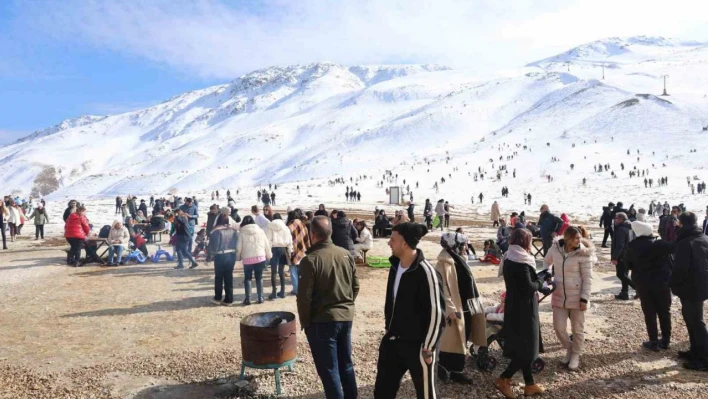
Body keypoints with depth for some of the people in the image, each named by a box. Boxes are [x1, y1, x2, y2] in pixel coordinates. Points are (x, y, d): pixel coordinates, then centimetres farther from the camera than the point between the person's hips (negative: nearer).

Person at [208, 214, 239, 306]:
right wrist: (233, 251, 12)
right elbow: (237, 244, 4)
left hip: (220, 256, -4)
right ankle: (229, 300, 12)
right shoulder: (234, 230, 1)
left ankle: (217, 298, 22)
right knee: (229, 277, 10)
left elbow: (213, 246, -12)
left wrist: (210, 253, 4)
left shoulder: (216, 231, -14)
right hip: (231, 256, 4)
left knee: (219, 277, 12)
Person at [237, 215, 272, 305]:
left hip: (247, 259, -2)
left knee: (247, 278, 10)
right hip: (260, 257, 2)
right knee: (259, 278, 13)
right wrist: (269, 256, 19)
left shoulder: (242, 233, -1)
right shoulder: (260, 231, 5)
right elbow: (267, 244, 8)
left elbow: (239, 247, -2)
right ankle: (260, 298, 11)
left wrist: (238, 257, 14)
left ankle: (248, 299, 4)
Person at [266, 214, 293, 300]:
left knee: (274, 271, -1)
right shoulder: (286, 227, 10)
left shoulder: (270, 227, 1)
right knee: (281, 271, 12)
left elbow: (268, 239, -7)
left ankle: (274, 292, -2)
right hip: (283, 249, 3)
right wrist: (290, 251, 12)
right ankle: (282, 291, 13)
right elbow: (290, 240, 8)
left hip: (274, 248, -3)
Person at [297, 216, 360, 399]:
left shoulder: (310, 260, -17)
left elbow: (304, 296, -15)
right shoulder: (346, 254, 1)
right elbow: (356, 286, 9)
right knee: (346, 364, 19)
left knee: (329, 369, 6)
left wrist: (305, 322, -2)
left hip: (322, 320, -6)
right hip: (346, 317, 6)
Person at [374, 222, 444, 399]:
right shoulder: (395, 266, 3)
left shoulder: (426, 272, -21)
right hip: (392, 341, 8)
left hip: (417, 345, -7)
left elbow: (436, 313, -19)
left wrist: (428, 348, -15)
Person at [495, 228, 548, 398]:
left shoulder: (509, 259, 8)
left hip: (513, 307, 9)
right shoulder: (521, 261, -20)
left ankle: (530, 385, 25)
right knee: (527, 348, 2)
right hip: (523, 309, -9)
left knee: (520, 347, 15)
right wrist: (540, 282, -4)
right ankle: (503, 379, 4)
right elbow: (528, 287, -23)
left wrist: (542, 288, 15)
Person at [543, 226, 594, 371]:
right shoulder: (555, 248, -6)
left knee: (577, 329, 9)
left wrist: (584, 298, -13)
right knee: (558, 327, 5)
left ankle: (576, 355, 30)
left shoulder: (583, 254, -14)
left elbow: (587, 278, -11)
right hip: (559, 295, 3)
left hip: (577, 296, -3)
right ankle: (569, 349, 33)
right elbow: (547, 261, 16)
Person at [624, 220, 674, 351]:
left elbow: (628, 264, 5)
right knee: (665, 312, 13)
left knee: (649, 313, 7)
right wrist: (669, 277, 2)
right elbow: (671, 262, -10)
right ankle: (666, 340, 21)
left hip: (642, 283, 0)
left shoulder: (631, 247, -5)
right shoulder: (660, 244, -9)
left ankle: (654, 342, 10)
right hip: (662, 282, 0)